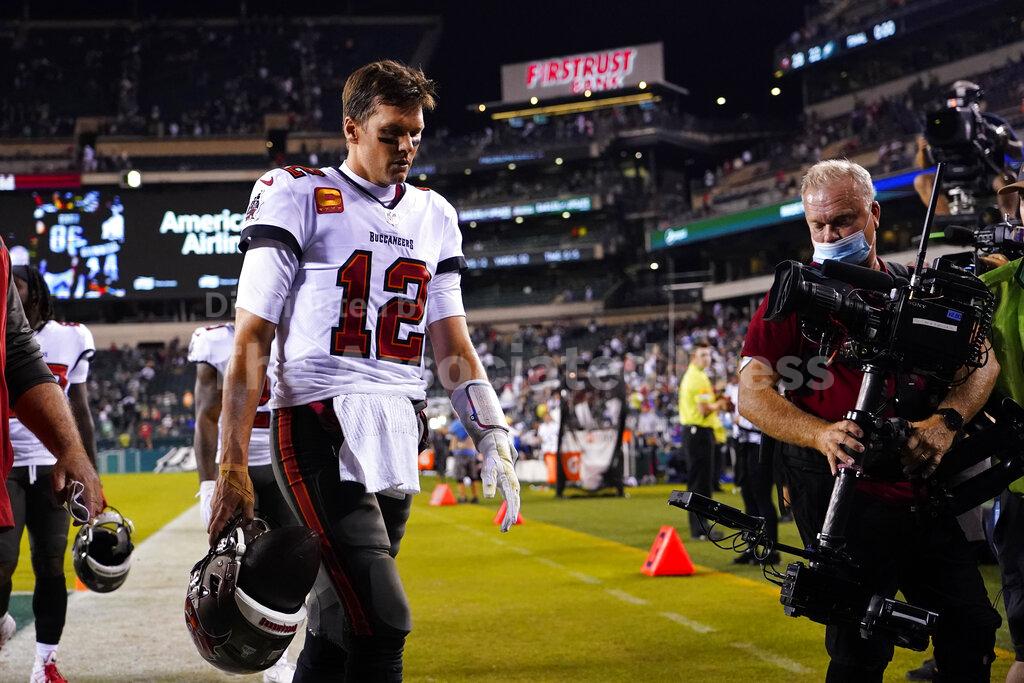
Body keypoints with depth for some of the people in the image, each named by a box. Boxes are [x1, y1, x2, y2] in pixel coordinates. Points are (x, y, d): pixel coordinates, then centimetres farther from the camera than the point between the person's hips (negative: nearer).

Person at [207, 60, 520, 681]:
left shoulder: (434, 217, 16)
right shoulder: (297, 199, -1)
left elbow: (453, 348, 18)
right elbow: (252, 341, -4)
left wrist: (494, 441, 4)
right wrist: (232, 466, -9)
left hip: (397, 443, 6)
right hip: (320, 430, -6)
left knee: (337, 632, 9)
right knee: (383, 625, -15)